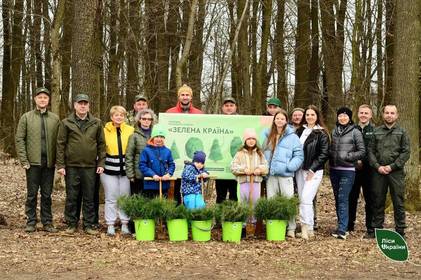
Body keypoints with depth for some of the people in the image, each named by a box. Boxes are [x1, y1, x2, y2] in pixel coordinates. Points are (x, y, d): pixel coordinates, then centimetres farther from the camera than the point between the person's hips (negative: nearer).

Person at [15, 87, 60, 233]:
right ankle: (31, 222, 11)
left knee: (47, 194, 8)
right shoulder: (26, 117, 3)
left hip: (49, 163, 1)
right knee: (32, 194, 4)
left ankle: (47, 222, 14)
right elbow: (19, 139, -1)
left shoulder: (55, 118, 7)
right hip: (33, 162, -1)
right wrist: (24, 160, -8)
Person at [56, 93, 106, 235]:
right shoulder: (66, 123, 2)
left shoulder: (97, 123, 6)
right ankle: (71, 224, 16)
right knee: (71, 197, 6)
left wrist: (101, 163, 1)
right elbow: (60, 144, 0)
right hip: (71, 166, -1)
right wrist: (60, 165, -5)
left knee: (89, 198, 7)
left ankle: (89, 224, 15)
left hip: (90, 166, 1)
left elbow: (101, 144, 8)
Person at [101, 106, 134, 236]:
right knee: (111, 198, 4)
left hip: (125, 169, 1)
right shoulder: (105, 130, 1)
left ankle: (125, 224, 15)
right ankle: (110, 225, 11)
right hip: (109, 168, -1)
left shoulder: (130, 130, 2)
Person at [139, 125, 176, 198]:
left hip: (164, 184, 3)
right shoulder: (146, 150, -5)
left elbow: (172, 164, 9)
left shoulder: (167, 151, 6)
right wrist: (153, 174, -17)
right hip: (150, 185, -3)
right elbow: (142, 165, -8)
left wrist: (169, 173, -10)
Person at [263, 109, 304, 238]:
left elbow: (299, 155, -4)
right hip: (271, 174, 5)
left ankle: (291, 229, 2)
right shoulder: (268, 136, 13)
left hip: (285, 174, -5)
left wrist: (289, 166, -14)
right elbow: (264, 153, 19)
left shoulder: (292, 137, -1)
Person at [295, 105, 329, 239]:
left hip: (314, 171, -6)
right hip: (300, 170, 6)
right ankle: (308, 229, 12)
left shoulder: (321, 133, -3)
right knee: (303, 200, 6)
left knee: (306, 198, -15)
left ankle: (306, 228, -11)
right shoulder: (299, 131, 13)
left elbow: (324, 154, -8)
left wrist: (312, 170, -13)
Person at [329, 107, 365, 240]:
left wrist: (347, 156, -13)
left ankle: (342, 230, -14)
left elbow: (362, 152, -3)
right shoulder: (333, 131, 11)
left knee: (343, 199, -12)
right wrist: (331, 155, 0)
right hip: (334, 169, 5)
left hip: (347, 170, -5)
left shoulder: (355, 132, -2)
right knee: (337, 198, 10)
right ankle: (342, 225, 19)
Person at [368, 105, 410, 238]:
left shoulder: (402, 132, 5)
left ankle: (400, 230, 8)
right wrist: (377, 166, -8)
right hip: (379, 171, 2)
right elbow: (371, 151, 7)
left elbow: (406, 152, -2)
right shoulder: (376, 131, 10)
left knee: (398, 202, 1)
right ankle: (376, 228, 16)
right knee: (378, 201, 7)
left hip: (396, 172, -2)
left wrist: (392, 166, -11)